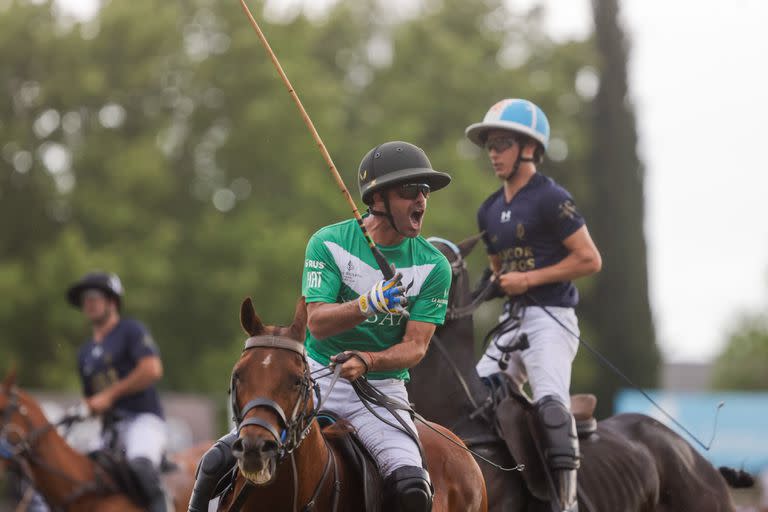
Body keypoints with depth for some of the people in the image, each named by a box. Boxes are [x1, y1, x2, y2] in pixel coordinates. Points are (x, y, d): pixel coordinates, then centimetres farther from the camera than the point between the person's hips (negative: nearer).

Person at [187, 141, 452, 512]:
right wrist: (368, 304, -34)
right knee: (221, 460, -14)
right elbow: (317, 322, -15)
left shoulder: (433, 266, -3)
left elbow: (416, 346, -7)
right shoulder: (329, 243, -6)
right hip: (316, 374, 0)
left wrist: (367, 360, -26)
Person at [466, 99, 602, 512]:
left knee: (550, 399, -25)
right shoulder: (489, 211, 15)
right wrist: (495, 283, 5)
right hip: (511, 322, 9)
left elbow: (589, 259, -12)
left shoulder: (550, 199, -8)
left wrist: (528, 279, -13)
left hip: (551, 319, -9)